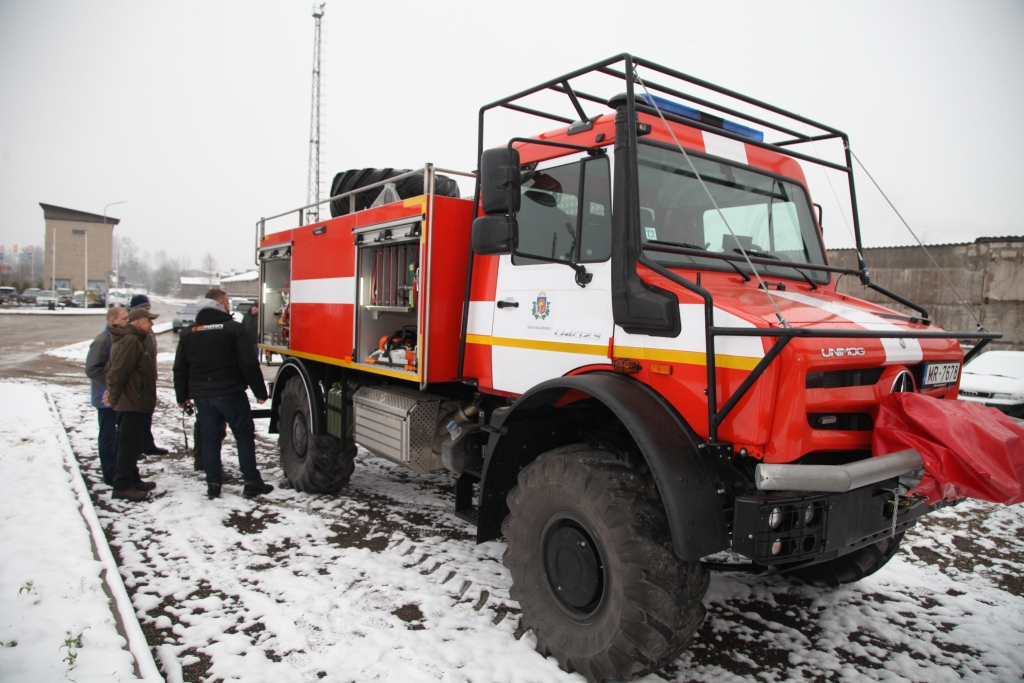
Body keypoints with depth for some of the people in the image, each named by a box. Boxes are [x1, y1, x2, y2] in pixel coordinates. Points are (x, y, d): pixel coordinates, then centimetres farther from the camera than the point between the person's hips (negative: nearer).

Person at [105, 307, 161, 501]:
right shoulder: (130, 341, -18)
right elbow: (119, 371, -22)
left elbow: (111, 368, 23)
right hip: (131, 403, -11)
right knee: (129, 444, -7)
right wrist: (114, 395, -14)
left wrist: (113, 391, 18)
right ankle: (122, 486, -2)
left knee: (133, 443, 18)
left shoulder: (138, 340, 17)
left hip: (136, 402, 11)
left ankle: (133, 479, 28)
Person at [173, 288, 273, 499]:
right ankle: (251, 483, 5)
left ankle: (213, 485, 13)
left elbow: (180, 369, 12)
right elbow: (248, 363, -12)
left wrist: (182, 396, 22)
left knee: (210, 439, 11)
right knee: (244, 436, 3)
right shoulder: (233, 327, -8)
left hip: (202, 395, 5)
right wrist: (260, 391, -5)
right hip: (230, 394, -5)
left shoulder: (190, 332, 9)